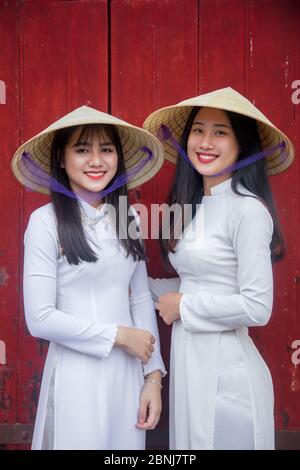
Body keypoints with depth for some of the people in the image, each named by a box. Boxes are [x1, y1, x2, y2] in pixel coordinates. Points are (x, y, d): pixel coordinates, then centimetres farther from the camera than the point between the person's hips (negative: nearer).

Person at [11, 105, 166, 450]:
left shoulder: (129, 217, 4)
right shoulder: (46, 221, -12)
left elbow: (141, 299, 7)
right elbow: (39, 318, -14)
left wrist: (153, 374, 3)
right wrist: (118, 335, -10)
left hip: (128, 372, 5)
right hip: (77, 374, -4)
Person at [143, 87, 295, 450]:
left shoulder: (248, 209, -16)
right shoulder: (193, 205, 8)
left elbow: (257, 307, -20)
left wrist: (183, 306, -11)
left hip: (225, 366, -8)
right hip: (187, 359, 8)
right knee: (190, 441, 19)